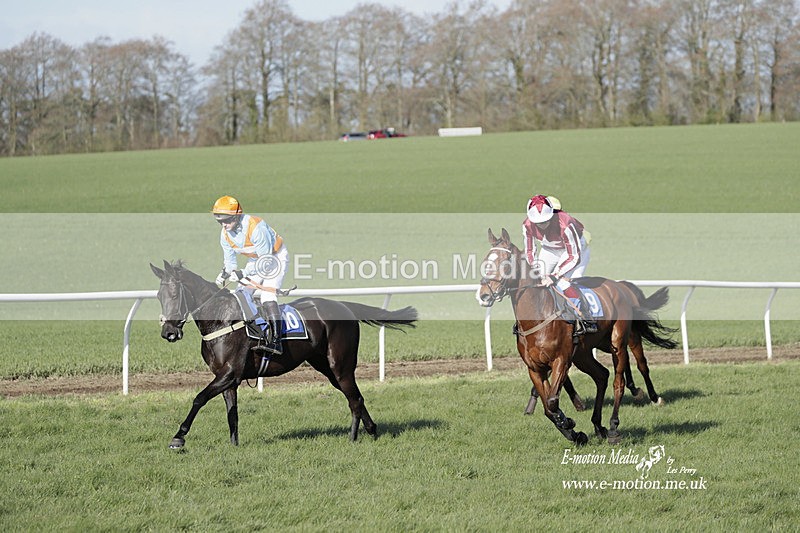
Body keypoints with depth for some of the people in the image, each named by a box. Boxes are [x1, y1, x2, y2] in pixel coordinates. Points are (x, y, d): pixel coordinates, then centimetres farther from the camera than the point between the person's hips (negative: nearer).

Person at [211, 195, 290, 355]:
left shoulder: (255, 227, -33)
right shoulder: (225, 234, -9)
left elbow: (266, 260, -30)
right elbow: (229, 260, 4)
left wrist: (244, 273, -34)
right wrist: (225, 273, -17)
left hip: (276, 256, -8)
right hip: (256, 259, 8)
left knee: (267, 294, -24)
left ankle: (275, 340, -31)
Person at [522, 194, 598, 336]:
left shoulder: (565, 224, -39)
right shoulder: (528, 225, -23)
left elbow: (574, 257, -31)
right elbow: (529, 251, -8)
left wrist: (555, 276, -37)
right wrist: (536, 269, -25)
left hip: (575, 249, -5)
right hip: (549, 250, 5)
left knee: (563, 283, -26)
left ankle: (587, 320, -21)